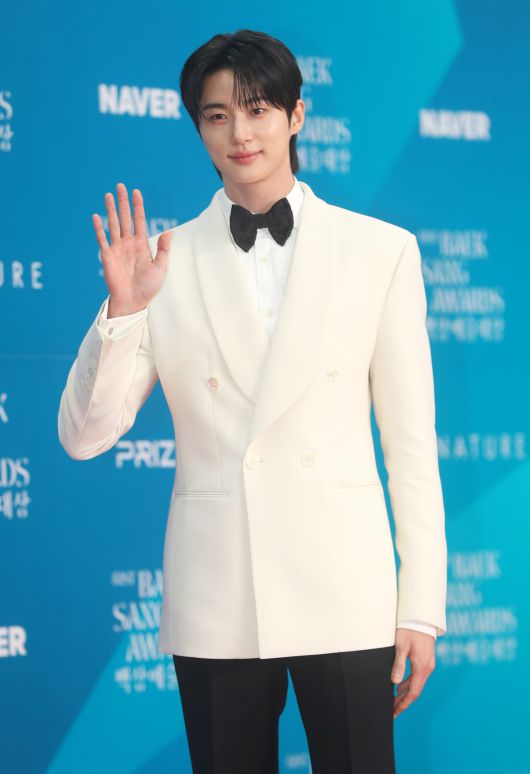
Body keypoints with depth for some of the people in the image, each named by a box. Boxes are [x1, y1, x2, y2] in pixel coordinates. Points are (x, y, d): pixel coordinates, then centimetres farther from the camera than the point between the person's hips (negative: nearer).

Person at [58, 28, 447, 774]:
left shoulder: (381, 250, 1)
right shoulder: (166, 261, 3)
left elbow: (411, 439, 2)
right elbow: (83, 434, 1)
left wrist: (422, 603, 0)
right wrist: (123, 312, -14)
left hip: (342, 595, -1)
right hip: (215, 601, 1)